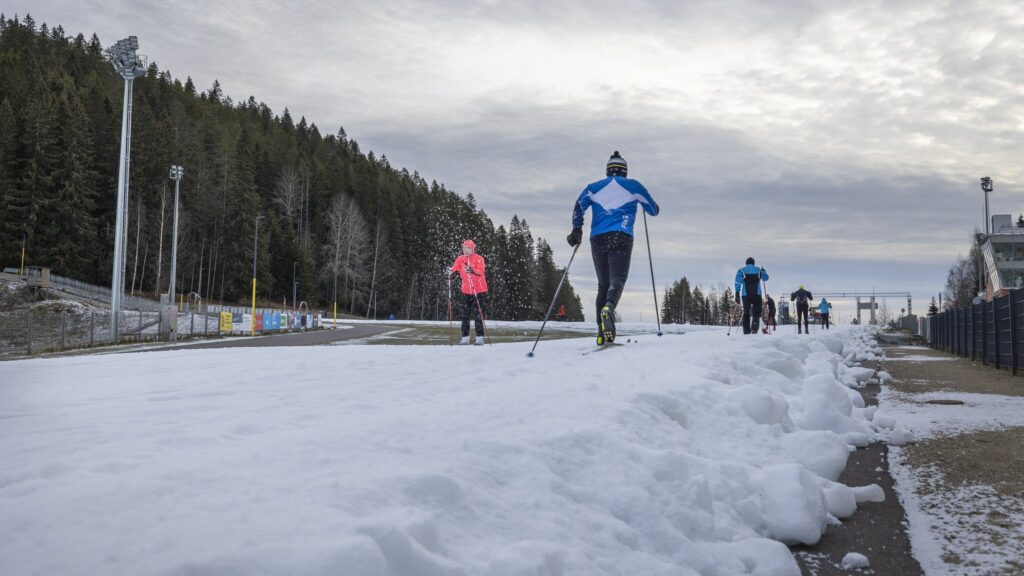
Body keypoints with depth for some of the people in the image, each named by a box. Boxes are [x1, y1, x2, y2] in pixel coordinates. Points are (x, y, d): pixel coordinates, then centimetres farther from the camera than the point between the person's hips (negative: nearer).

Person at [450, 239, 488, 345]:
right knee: (465, 315, 6)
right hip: (466, 291, 5)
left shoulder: (478, 259, -10)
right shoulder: (460, 259, 5)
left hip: (479, 290, -5)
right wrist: (451, 271, -23)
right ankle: (465, 338, 12)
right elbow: (454, 269, 0)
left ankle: (480, 338, -3)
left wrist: (472, 271, -42)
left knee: (477, 315, -6)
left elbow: (481, 272, -23)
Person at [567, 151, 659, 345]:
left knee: (603, 284, 10)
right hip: (621, 238, -3)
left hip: (598, 239, 3)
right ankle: (609, 307, -48)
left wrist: (577, 230, 3)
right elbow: (654, 210, 20)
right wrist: (642, 200, 40)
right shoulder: (633, 186, 14)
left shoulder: (594, 187, 17)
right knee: (617, 278, -14)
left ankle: (602, 333, 2)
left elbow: (579, 206, 3)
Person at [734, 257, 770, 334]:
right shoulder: (758, 270, 6)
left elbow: (738, 284, -6)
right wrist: (763, 272, 36)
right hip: (757, 295, 0)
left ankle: (746, 332, 8)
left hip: (745, 295, 1)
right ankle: (754, 328, -21)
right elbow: (766, 278, 15)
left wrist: (737, 295, -9)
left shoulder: (741, 271, 4)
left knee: (746, 313, 10)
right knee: (756, 313, 5)